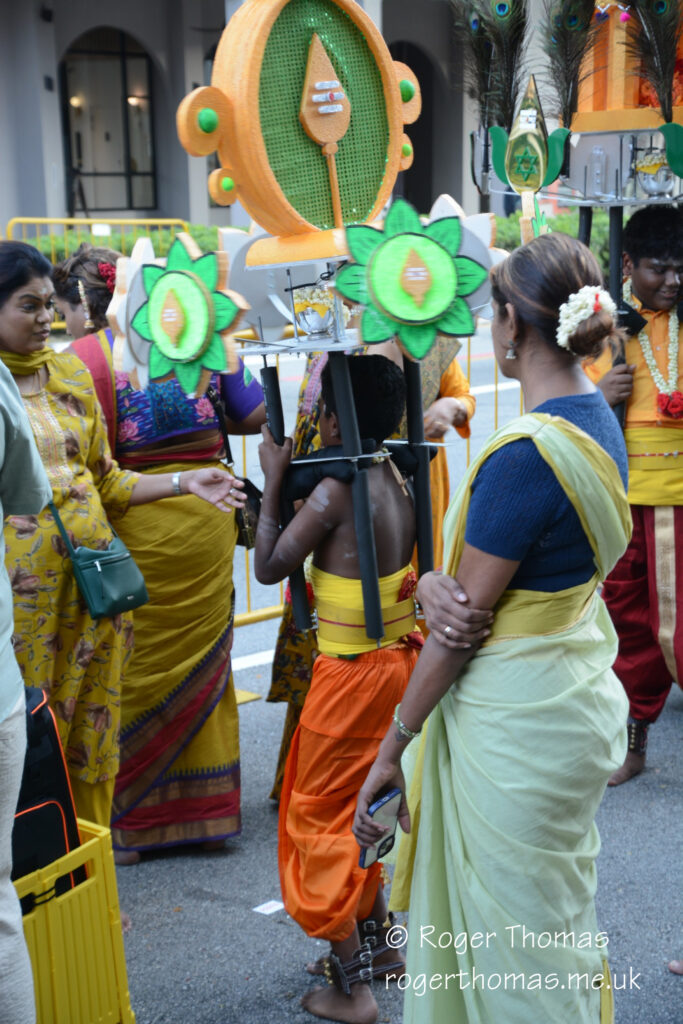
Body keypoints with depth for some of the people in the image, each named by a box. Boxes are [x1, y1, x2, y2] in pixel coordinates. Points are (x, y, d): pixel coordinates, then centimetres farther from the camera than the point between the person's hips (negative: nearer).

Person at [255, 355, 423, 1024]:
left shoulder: (334, 492, -22)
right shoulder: (397, 480, 1)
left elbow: (269, 568, -16)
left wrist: (273, 481, -10)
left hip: (352, 675, -8)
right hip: (398, 661, 8)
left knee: (320, 813, 7)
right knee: (363, 802, 24)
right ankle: (379, 943, 38)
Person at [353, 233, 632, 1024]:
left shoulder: (524, 455, -25)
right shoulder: (600, 424, 3)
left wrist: (394, 745, -9)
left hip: (518, 721, -9)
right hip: (579, 697, 9)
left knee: (520, 949, 9)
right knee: (558, 924, 25)